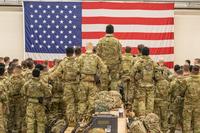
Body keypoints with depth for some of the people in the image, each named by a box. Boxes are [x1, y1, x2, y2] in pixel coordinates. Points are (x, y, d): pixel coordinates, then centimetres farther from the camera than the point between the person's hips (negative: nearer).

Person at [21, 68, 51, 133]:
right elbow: (48, 94, -6)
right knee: (41, 121, 10)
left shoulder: (27, 83, -5)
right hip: (39, 105, -2)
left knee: (30, 121, 5)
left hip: (30, 104, 2)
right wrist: (49, 88, 12)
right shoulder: (42, 84, -11)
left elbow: (23, 92, 5)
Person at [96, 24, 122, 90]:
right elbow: (120, 55, -3)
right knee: (114, 81, 5)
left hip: (103, 65, 1)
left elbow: (98, 54, -4)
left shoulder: (101, 41, -4)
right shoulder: (117, 41, -4)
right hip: (114, 65, 0)